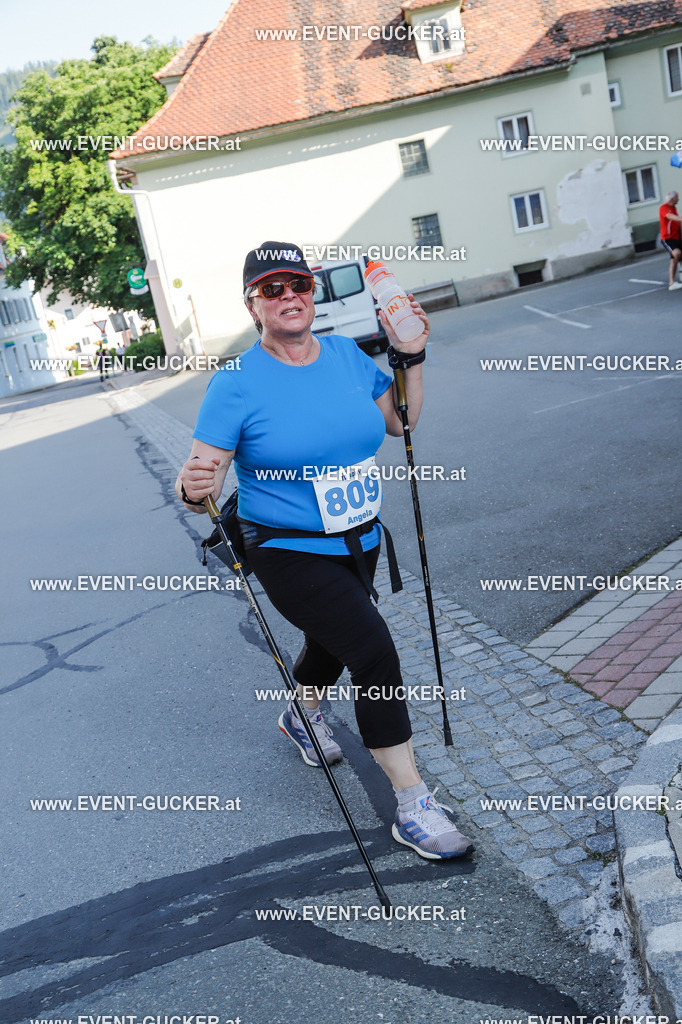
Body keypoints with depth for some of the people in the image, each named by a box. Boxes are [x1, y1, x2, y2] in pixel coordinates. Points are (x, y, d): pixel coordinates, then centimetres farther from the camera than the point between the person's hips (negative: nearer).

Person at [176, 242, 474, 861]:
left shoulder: (348, 356, -1)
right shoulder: (236, 385, -16)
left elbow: (401, 422, 12)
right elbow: (203, 487, -18)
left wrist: (412, 356, 1)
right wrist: (193, 491, -41)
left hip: (360, 544, 6)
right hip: (290, 555, -6)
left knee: (331, 645, 27)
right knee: (375, 653, -18)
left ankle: (300, 716, 61)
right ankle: (413, 809, -5)